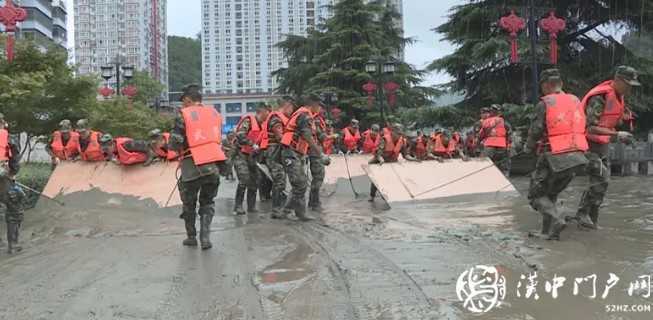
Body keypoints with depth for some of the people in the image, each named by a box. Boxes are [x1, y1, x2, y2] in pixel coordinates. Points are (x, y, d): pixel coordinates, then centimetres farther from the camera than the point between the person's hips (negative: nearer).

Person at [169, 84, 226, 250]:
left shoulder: (184, 114, -5)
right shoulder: (215, 113, 10)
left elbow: (175, 143, -8)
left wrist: (179, 148, 12)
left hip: (193, 166, -3)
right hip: (214, 164, 3)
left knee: (189, 203, 17)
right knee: (208, 202, 18)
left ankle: (191, 237, 26)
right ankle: (205, 237, 5)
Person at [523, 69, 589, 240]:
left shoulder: (545, 104, -7)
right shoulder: (576, 101, 10)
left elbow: (536, 131, -8)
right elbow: (581, 128, 12)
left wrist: (528, 148, 11)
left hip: (555, 158, -6)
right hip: (577, 156, 6)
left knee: (536, 195, 9)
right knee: (551, 194, 22)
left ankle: (556, 219, -12)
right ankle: (548, 231, 20)